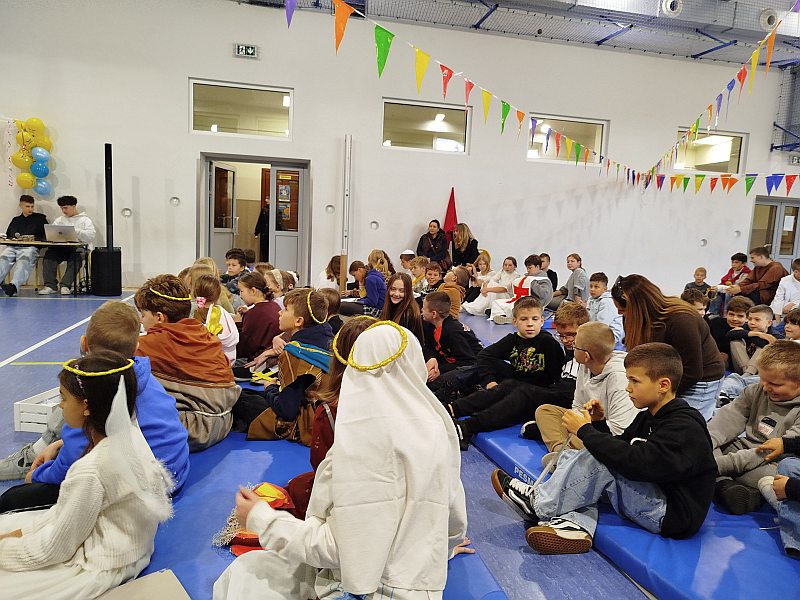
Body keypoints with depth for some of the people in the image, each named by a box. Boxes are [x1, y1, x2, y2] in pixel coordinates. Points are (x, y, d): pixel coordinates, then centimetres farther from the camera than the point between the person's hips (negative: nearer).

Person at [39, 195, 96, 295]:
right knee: (49, 254, -25)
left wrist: (75, 231, -16)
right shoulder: (59, 220, 26)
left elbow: (91, 235, -6)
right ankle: (50, 285, -29)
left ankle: (65, 285, -40)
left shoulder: (85, 220, 12)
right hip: (61, 247, 4)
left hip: (79, 247, -4)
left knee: (76, 257, -37)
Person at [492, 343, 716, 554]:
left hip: (674, 516, -10)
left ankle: (538, 505, -7)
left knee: (599, 461, -25)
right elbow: (619, 449, 12)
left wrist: (586, 430, -25)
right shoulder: (648, 417, 10)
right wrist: (599, 424, -6)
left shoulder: (684, 426, -20)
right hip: (651, 496, 10)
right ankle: (574, 523, -17)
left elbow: (637, 463, -33)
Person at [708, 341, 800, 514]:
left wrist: (721, 463, -31)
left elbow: (775, 450, -22)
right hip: (739, 450, 6)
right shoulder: (757, 391, 8)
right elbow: (729, 417, -3)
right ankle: (724, 484, -30)